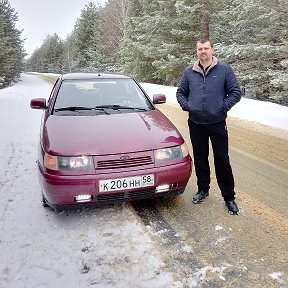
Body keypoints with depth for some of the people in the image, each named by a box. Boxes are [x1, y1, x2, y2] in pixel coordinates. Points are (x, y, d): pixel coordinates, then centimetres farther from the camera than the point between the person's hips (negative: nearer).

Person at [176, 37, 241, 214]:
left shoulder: (224, 69, -1)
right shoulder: (189, 72, 7)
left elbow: (236, 92, -1)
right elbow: (180, 92, 15)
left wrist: (224, 107, -11)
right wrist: (186, 106, -1)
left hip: (217, 123, -2)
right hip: (196, 124, 3)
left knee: (222, 160, 1)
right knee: (200, 159, 13)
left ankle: (229, 197, 14)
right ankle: (203, 189, 31)